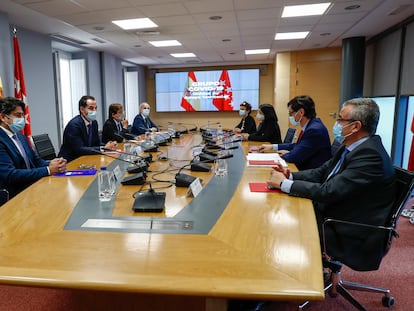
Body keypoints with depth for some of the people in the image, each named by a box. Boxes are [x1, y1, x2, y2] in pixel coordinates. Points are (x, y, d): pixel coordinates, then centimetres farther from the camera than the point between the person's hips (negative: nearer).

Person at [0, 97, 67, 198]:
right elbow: (10, 175, -20)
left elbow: (36, 160, 15)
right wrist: (48, 170, -22)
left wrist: (51, 164, -8)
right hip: (15, 196, -8)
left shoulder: (20, 136, 15)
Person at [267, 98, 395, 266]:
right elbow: (322, 172, 9)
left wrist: (285, 184, -20)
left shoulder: (371, 155, -26)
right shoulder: (351, 147, 3)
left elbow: (328, 192, -28)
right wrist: (290, 175, -7)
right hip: (331, 211, 8)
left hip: (349, 233, -8)